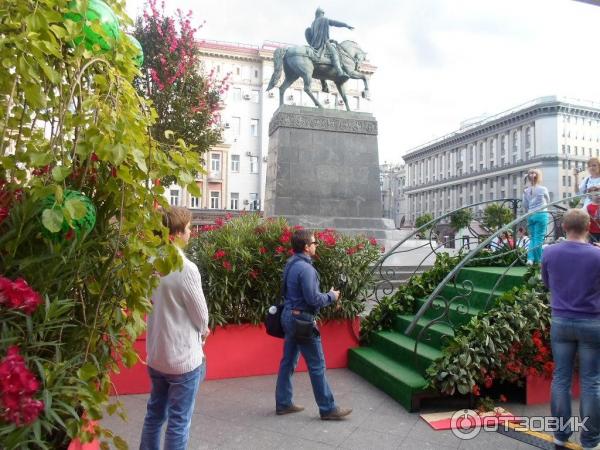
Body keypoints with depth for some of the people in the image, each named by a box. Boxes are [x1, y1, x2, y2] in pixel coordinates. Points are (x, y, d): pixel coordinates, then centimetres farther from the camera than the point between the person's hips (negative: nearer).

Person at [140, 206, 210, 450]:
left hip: (156, 354, 7)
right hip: (182, 357, -7)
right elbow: (201, 315, -13)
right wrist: (202, 331, 9)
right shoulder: (186, 268, -23)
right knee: (178, 421, 8)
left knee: (154, 414, 22)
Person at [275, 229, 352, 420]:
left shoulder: (291, 264, 8)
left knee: (288, 361, 15)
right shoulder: (305, 268, -21)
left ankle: (283, 403, 25)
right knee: (317, 365, 1)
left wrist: (326, 295, 11)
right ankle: (328, 409, 12)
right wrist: (331, 296, -4)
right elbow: (313, 299, -22)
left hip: (290, 316, 10)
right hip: (301, 320, -9)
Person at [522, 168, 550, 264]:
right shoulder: (543, 189, -4)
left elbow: (525, 206, 8)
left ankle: (530, 259, -1)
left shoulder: (526, 191, 4)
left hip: (530, 215, 4)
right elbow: (548, 201, 13)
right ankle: (538, 260, 2)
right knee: (539, 238, -1)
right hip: (541, 214, -4)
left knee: (532, 238, 10)